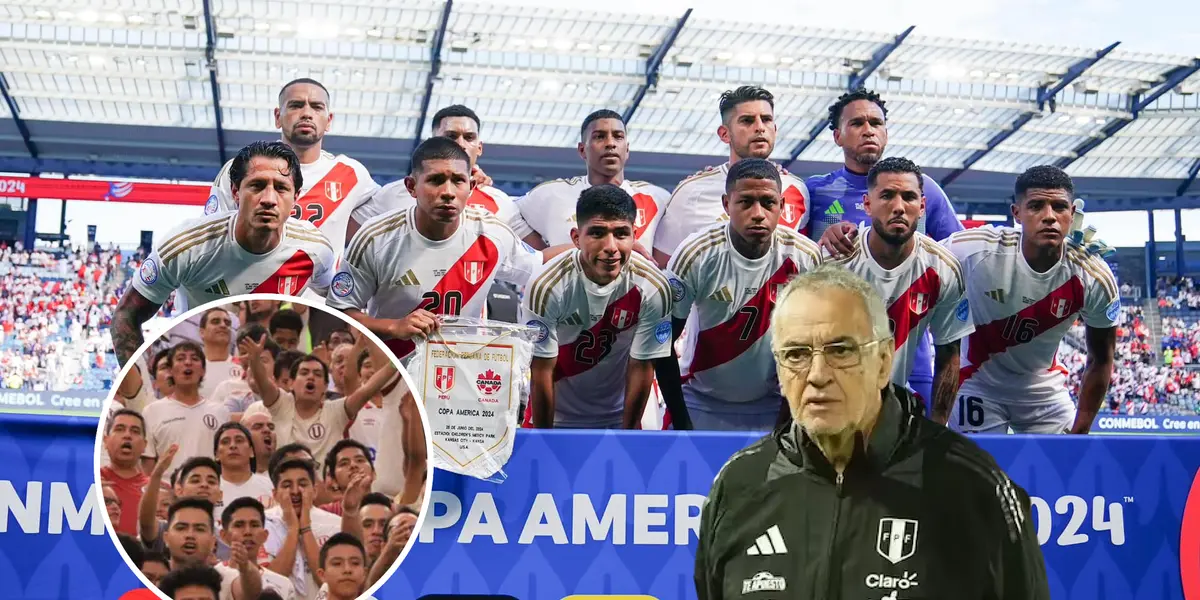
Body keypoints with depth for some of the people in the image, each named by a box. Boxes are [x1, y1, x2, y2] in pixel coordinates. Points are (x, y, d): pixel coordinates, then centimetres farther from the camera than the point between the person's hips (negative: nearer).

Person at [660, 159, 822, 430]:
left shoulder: (807, 258, -12)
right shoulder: (696, 254, -17)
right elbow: (664, 344, -10)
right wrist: (681, 423, -10)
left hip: (771, 406, 1)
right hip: (701, 403, -1)